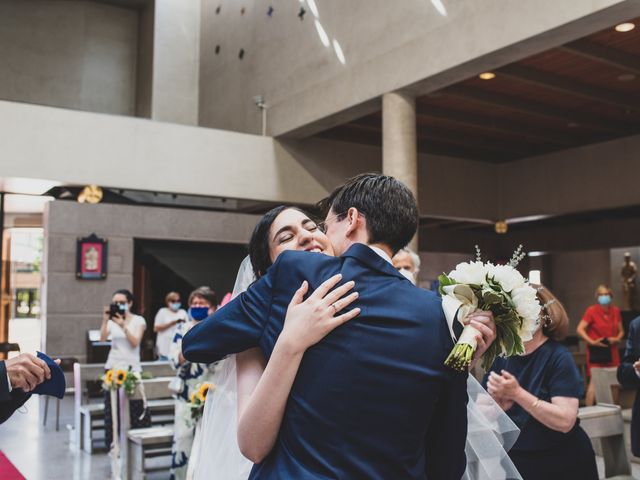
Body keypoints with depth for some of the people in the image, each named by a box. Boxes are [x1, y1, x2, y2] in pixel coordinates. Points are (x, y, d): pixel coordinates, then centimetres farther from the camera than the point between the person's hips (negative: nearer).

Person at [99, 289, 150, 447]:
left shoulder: (138, 320, 0)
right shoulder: (112, 320, 7)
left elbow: (135, 343, -12)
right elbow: (102, 339, -7)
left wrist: (123, 325, -22)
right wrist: (105, 321, -20)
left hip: (132, 368, -2)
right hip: (113, 367, 2)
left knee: (136, 407, -4)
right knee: (113, 408, 1)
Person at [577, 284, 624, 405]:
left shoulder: (615, 311, 8)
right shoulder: (591, 310, -6)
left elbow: (621, 331, 16)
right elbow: (580, 329, -10)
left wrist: (617, 338, -4)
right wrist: (592, 342, -17)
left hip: (612, 351, 5)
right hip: (596, 351, -5)